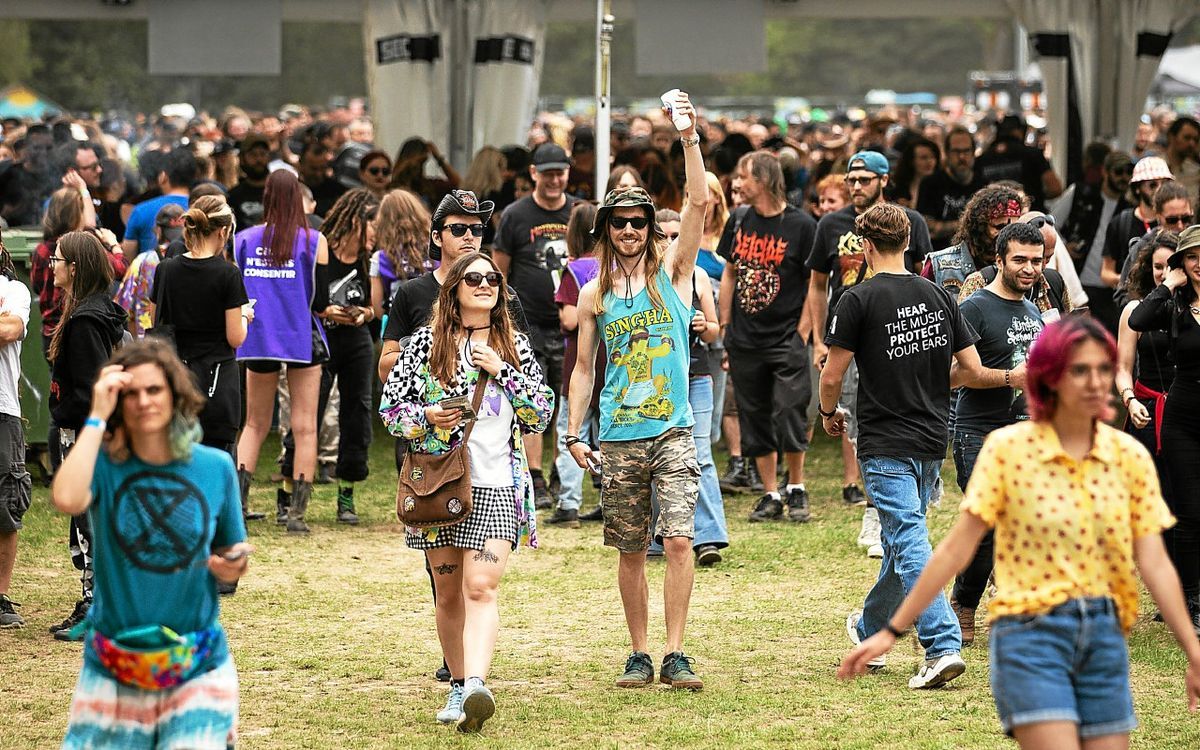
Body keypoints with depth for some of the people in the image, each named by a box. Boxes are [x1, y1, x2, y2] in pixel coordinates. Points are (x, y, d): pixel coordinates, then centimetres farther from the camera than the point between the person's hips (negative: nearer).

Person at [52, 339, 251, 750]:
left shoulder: (215, 467, -1)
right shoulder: (105, 464, -7)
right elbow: (67, 500, -30)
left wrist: (233, 568, -14)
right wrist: (97, 418, -22)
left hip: (198, 669, 0)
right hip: (113, 670, 0)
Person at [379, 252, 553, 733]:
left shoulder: (515, 346, 10)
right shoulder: (427, 342, 5)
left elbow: (541, 414, 7)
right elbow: (390, 406, 4)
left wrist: (503, 371, -5)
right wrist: (426, 418, -16)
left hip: (497, 483, -1)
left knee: (480, 587, -16)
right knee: (449, 593, 7)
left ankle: (476, 684, -31)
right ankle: (459, 686, 20)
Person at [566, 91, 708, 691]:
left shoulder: (672, 271, 3)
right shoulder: (594, 295, 8)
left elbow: (697, 202, -9)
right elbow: (583, 369, 13)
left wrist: (689, 138, -19)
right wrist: (573, 433, 5)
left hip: (672, 431, -2)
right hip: (618, 438, 2)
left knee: (678, 539, -13)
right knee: (630, 551, 6)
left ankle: (675, 655, -9)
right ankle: (639, 654, 16)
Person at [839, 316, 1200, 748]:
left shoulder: (1130, 455, 4)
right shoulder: (1008, 448, -5)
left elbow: (1155, 564, 3)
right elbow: (956, 549, -4)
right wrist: (892, 631, -5)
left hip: (1105, 635, 4)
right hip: (1030, 632, -4)